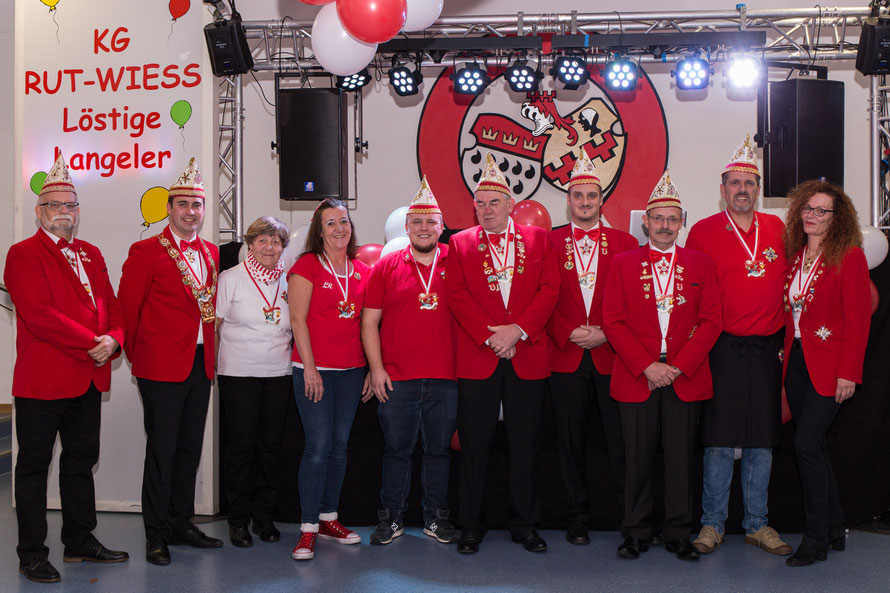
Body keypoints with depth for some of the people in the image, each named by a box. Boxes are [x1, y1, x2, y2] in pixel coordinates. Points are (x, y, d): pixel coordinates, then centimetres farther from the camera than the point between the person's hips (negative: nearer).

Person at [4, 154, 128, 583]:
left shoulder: (91, 254, 15)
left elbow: (111, 306, 15)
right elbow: (39, 315, -18)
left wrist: (113, 340, -7)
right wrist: (92, 344, -18)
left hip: (90, 379, 7)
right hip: (42, 381, -7)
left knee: (81, 462, 16)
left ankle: (80, 541, 29)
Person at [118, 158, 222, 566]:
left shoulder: (211, 252, 12)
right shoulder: (146, 252, -6)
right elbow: (127, 307, -5)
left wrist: (210, 352, 10)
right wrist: (138, 356, -1)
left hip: (201, 365, 6)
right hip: (162, 367, -6)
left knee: (189, 450, 13)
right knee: (161, 451, 1)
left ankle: (181, 524, 26)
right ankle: (156, 534, 12)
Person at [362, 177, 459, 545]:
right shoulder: (387, 267, 4)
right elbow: (369, 321, 4)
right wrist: (376, 369, -2)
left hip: (445, 377, 1)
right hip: (396, 378, -1)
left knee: (440, 449, 10)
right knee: (397, 449, 7)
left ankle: (436, 517, 23)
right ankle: (391, 518, 19)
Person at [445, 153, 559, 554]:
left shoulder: (538, 239, 10)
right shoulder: (460, 244, 8)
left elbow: (549, 290, 1)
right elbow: (456, 296, -2)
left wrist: (517, 330, -12)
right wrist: (489, 337, -12)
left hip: (528, 358, 1)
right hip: (476, 359, 0)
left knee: (525, 445, 6)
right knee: (475, 446, 4)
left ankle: (524, 525, 19)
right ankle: (471, 527, 16)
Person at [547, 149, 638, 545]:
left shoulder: (624, 244, 9)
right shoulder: (548, 243, 7)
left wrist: (605, 334, -8)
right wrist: (569, 333, -10)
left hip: (611, 357, 0)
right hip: (565, 358, 0)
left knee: (620, 439, 1)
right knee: (571, 442, 6)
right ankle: (577, 520, 18)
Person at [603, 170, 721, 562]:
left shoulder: (700, 264, 9)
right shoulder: (623, 263, 6)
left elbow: (711, 321, 3)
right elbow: (613, 321, 0)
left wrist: (678, 366, -9)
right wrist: (646, 366, -11)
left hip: (686, 378, 1)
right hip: (636, 378, -1)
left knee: (681, 457, 4)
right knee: (638, 458, 3)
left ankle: (678, 534, 17)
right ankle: (636, 533, 16)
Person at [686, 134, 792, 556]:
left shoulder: (778, 229, 9)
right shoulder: (703, 231, -1)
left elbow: (788, 281, 16)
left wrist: (786, 333, 9)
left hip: (766, 348, 3)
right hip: (722, 348, -3)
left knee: (762, 438, 8)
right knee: (719, 438, 0)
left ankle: (756, 524, 20)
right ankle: (712, 524, 12)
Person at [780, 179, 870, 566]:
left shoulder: (849, 256, -8)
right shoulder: (794, 256, 10)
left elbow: (858, 319, -11)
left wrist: (848, 372, -15)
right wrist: (786, 354, 5)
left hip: (829, 366, -6)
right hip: (797, 361, 6)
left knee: (806, 444, -12)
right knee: (815, 446, 12)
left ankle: (816, 539, 2)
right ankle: (835, 529, 26)